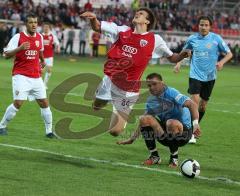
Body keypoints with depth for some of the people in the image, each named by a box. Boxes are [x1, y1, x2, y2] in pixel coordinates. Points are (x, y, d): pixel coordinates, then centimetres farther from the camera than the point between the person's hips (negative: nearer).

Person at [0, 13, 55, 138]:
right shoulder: (18, 37, -8)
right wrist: (20, 48, -27)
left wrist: (42, 61, 45)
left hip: (36, 77, 5)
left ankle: (49, 131, 10)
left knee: (44, 103, 1)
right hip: (21, 75, -5)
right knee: (18, 103, -15)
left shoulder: (40, 37, 8)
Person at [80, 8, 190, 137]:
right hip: (109, 80, 3)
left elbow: (172, 58, 6)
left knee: (115, 131, -4)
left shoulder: (154, 40, 0)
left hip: (128, 91, -3)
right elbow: (97, 27, 6)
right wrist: (93, 18, -16)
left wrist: (182, 55, -16)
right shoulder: (123, 31, 6)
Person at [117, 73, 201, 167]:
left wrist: (195, 123, -41)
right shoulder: (151, 100, 6)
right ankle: (154, 156, -2)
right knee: (144, 119, -12)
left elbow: (192, 104, -26)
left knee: (172, 123, -39)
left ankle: (174, 159, -15)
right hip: (166, 135, 6)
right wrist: (132, 139, 12)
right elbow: (143, 123, 17)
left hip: (183, 131, -6)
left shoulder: (171, 92, -15)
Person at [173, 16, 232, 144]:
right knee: (195, 101, -17)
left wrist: (221, 62, -20)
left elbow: (229, 54, -2)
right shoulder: (192, 39, -1)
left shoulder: (216, 38, -6)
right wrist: (178, 63, 3)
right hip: (195, 75, -1)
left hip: (209, 77, 1)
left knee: (203, 104, 11)